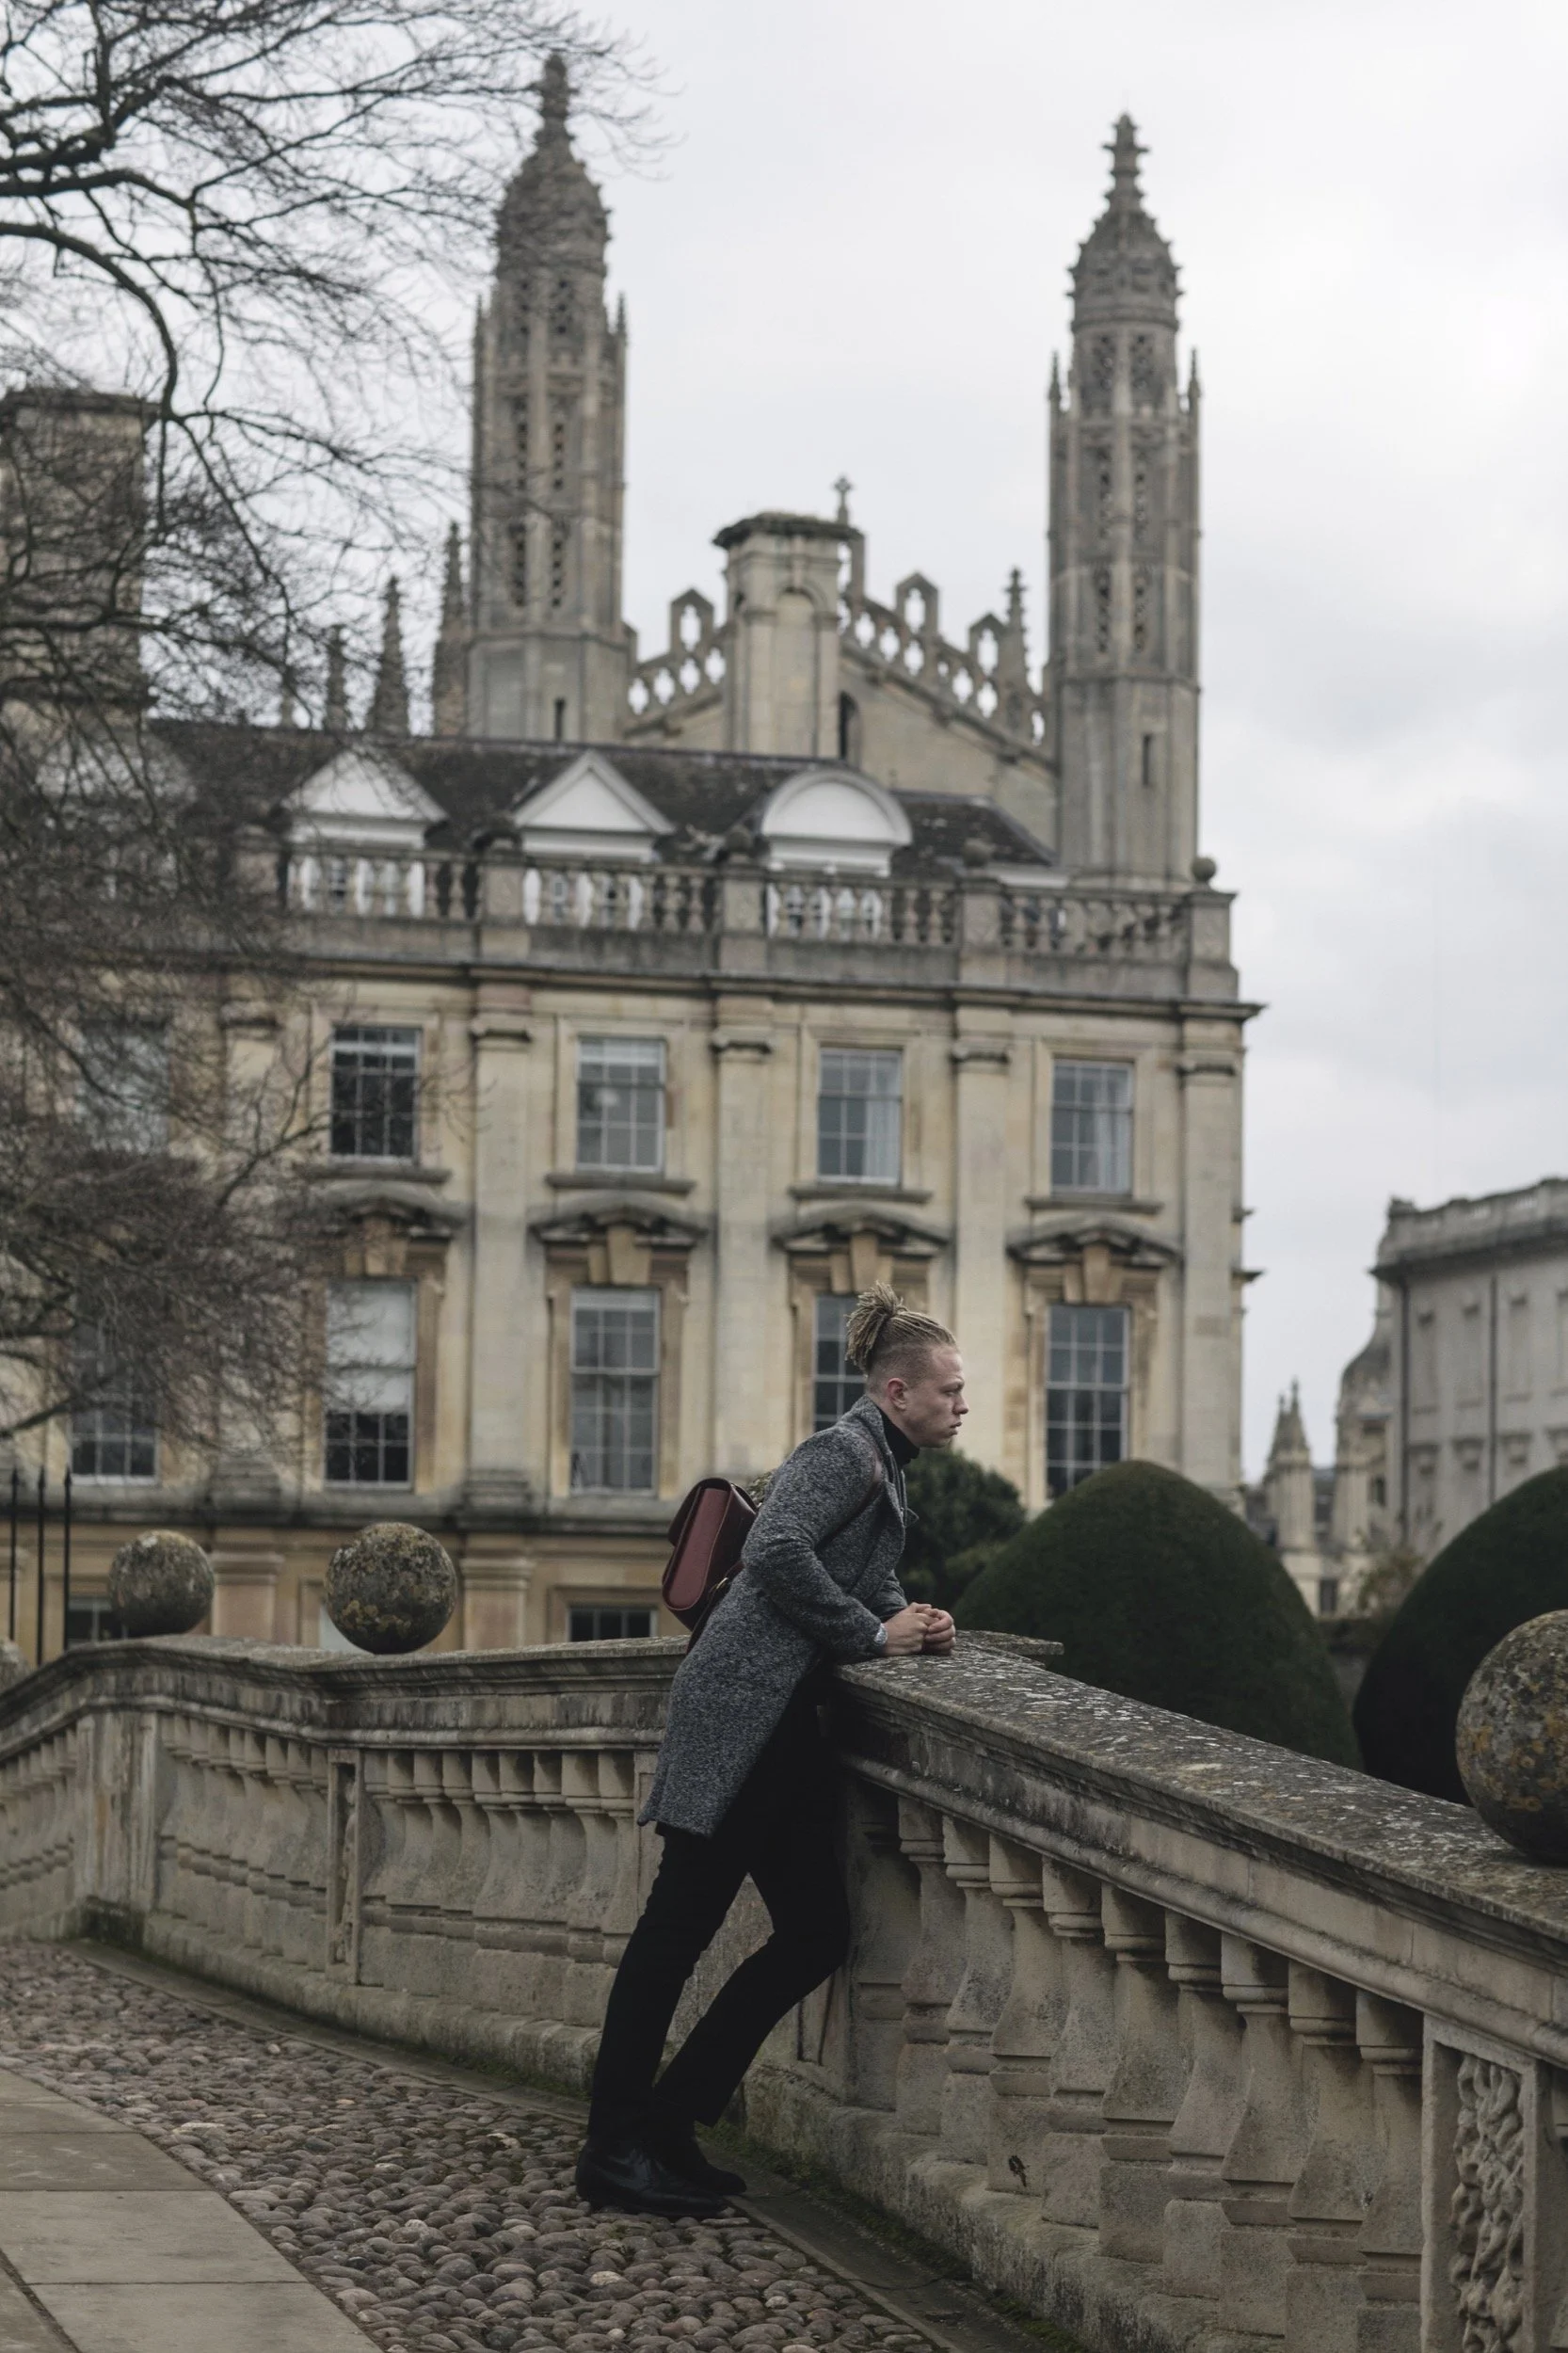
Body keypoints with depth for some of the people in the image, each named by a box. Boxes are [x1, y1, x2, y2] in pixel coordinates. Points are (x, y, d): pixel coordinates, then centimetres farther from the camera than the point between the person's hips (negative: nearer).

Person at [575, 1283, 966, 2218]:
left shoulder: (886, 1471, 20)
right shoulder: (842, 1454, -10)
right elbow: (777, 1551, -25)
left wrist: (914, 1621, 6)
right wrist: (872, 1633, -15)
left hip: (785, 1725, 10)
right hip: (741, 1710, -10)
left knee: (817, 1933, 5)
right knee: (680, 1924, -6)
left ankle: (667, 2122, 12)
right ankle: (615, 2150, -2)